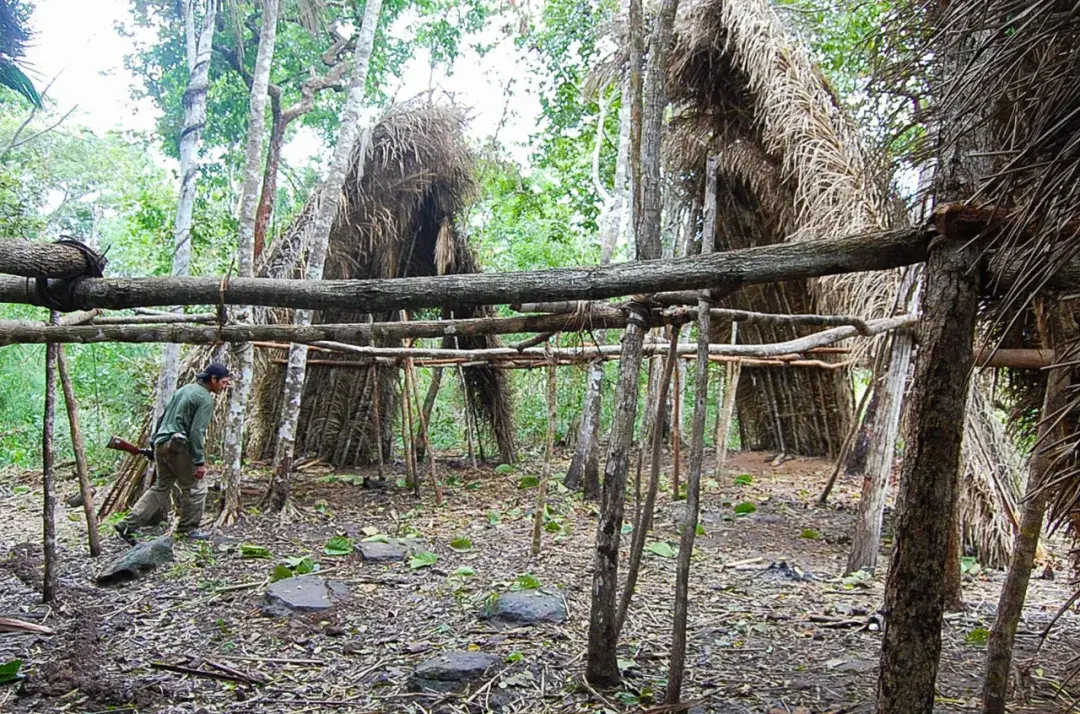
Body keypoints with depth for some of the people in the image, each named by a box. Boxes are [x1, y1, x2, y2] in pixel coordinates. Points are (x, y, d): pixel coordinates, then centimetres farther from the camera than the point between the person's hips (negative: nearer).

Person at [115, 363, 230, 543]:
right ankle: (188, 528, 13)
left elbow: (163, 417, 21)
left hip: (161, 443, 9)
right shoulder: (205, 398, -9)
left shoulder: (183, 389, 18)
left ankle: (128, 525, 11)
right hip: (178, 446, -9)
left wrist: (154, 443, 27)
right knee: (195, 486, 6)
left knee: (161, 487, 15)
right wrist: (199, 462, -16)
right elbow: (196, 432, -17)